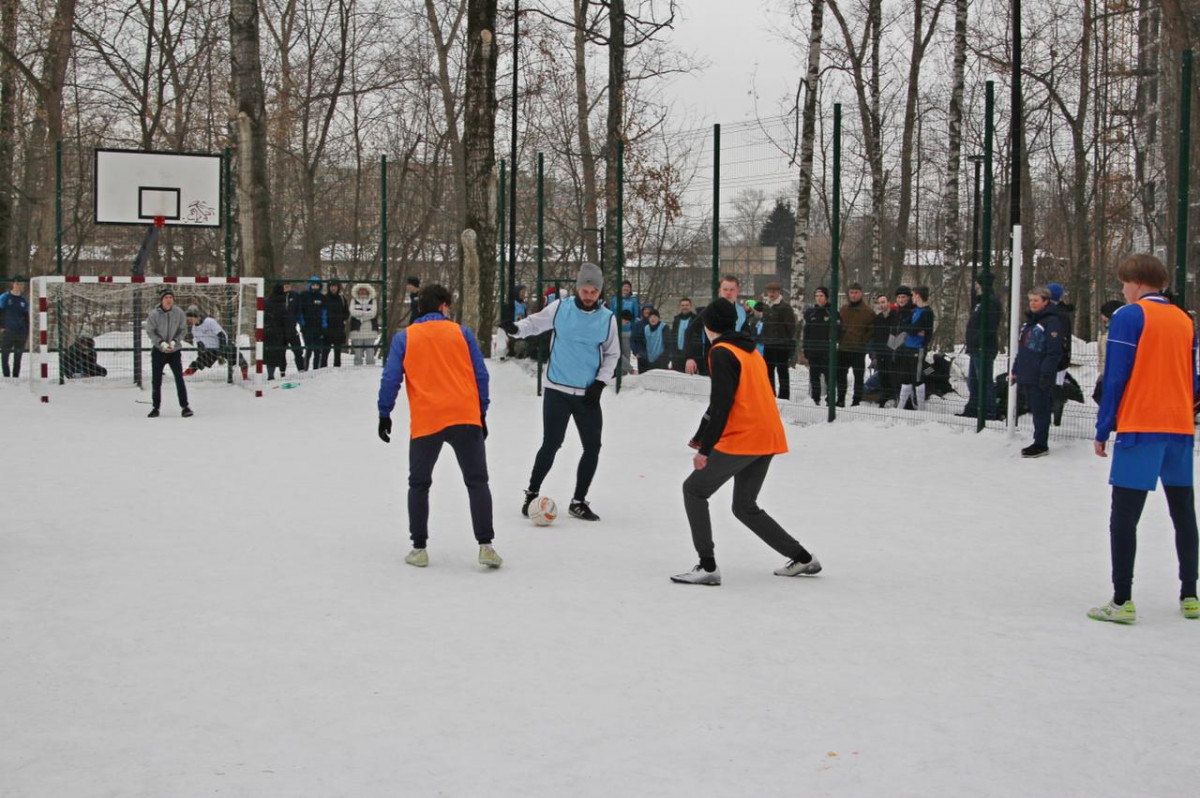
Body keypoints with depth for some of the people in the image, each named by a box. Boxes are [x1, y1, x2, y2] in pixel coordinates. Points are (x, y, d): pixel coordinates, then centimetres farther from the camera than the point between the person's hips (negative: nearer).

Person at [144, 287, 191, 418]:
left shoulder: (178, 313, -8)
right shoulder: (154, 314, -11)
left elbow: (183, 330, -1)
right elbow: (150, 332, -7)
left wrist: (174, 341, -16)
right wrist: (162, 343, -18)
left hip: (175, 350, 0)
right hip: (158, 351, 0)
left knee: (179, 378, -6)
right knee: (156, 380, 5)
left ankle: (184, 406, 2)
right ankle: (156, 407, 18)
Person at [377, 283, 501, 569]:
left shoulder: (404, 338, 6)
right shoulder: (461, 333, 7)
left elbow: (390, 380, 2)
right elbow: (481, 375, 7)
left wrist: (384, 414, 13)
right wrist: (481, 414, 14)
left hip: (425, 422, 0)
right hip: (465, 418, 0)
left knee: (419, 484, 15)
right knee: (477, 481, 6)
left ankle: (419, 548, 14)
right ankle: (485, 545, -4)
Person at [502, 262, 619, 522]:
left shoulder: (607, 318, -1)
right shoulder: (560, 308, -5)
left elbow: (612, 354, 8)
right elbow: (535, 323, 4)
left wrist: (600, 383, -2)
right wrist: (515, 328, -18)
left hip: (588, 394, 3)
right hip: (557, 390, -2)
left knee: (593, 447, 3)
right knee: (551, 444, -4)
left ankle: (578, 501, 18)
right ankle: (532, 493, 16)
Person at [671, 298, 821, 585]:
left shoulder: (721, 353, -8)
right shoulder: (751, 351, 19)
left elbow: (721, 405, -17)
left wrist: (705, 449, -17)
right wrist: (701, 437, 28)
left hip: (741, 439, -9)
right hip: (768, 439, 9)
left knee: (694, 490, 2)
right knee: (745, 507, 19)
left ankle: (707, 567, -5)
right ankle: (803, 559, 20)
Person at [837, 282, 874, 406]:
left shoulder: (868, 311, -4)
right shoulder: (843, 310, 11)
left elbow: (871, 330, -3)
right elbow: (838, 326, 19)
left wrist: (863, 341, -11)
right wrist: (838, 338, 4)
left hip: (859, 350, -5)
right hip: (843, 348, 5)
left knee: (859, 376, 1)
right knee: (841, 374, 10)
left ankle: (856, 401, 6)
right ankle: (840, 400, 19)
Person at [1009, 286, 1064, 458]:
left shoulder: (1052, 321, -11)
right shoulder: (1029, 320, 18)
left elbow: (1054, 351, -16)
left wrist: (1046, 374, -20)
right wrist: (1015, 370, 20)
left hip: (1039, 378, -9)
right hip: (1026, 376, 9)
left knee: (1040, 410, -3)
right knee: (1034, 409, 13)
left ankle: (1041, 445, 2)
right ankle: (1038, 442, 20)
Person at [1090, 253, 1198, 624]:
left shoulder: (1129, 316, -6)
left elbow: (1115, 377, -8)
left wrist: (1103, 430, -3)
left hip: (1139, 428, -6)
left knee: (1124, 515, -4)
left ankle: (1122, 601, -8)